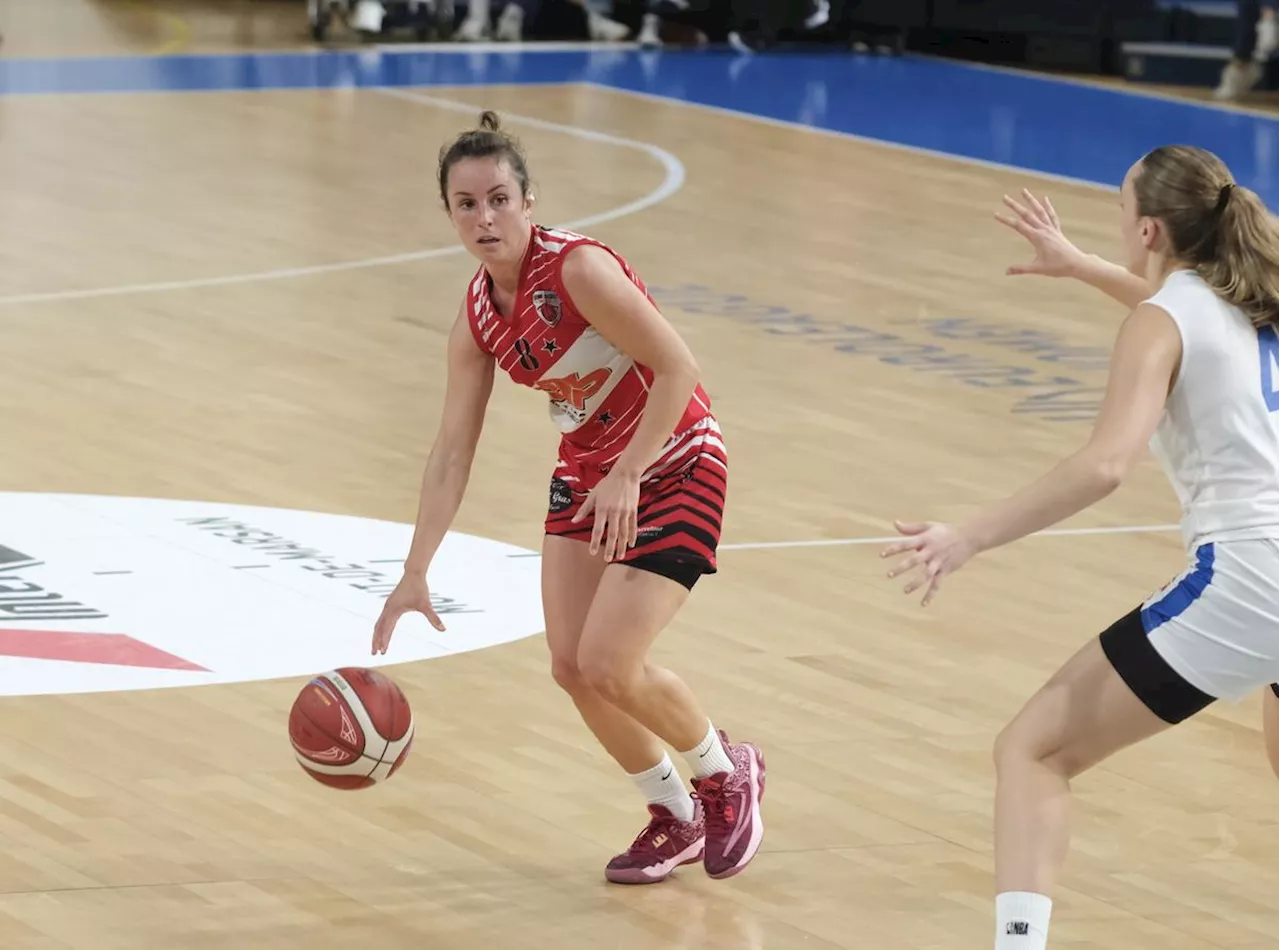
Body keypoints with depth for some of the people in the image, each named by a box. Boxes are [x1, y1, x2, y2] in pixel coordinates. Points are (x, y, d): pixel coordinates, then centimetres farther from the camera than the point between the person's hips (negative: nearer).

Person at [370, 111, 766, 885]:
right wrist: (415, 574, -5)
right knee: (571, 666, 0)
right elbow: (452, 456, -1)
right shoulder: (478, 318, -3)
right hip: (588, 474, 7)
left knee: (609, 666, -15)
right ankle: (677, 818, 23)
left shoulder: (579, 270, -25)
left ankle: (730, 776, 14)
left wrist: (626, 477, -29)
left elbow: (678, 369, -25)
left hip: (676, 467, -7)